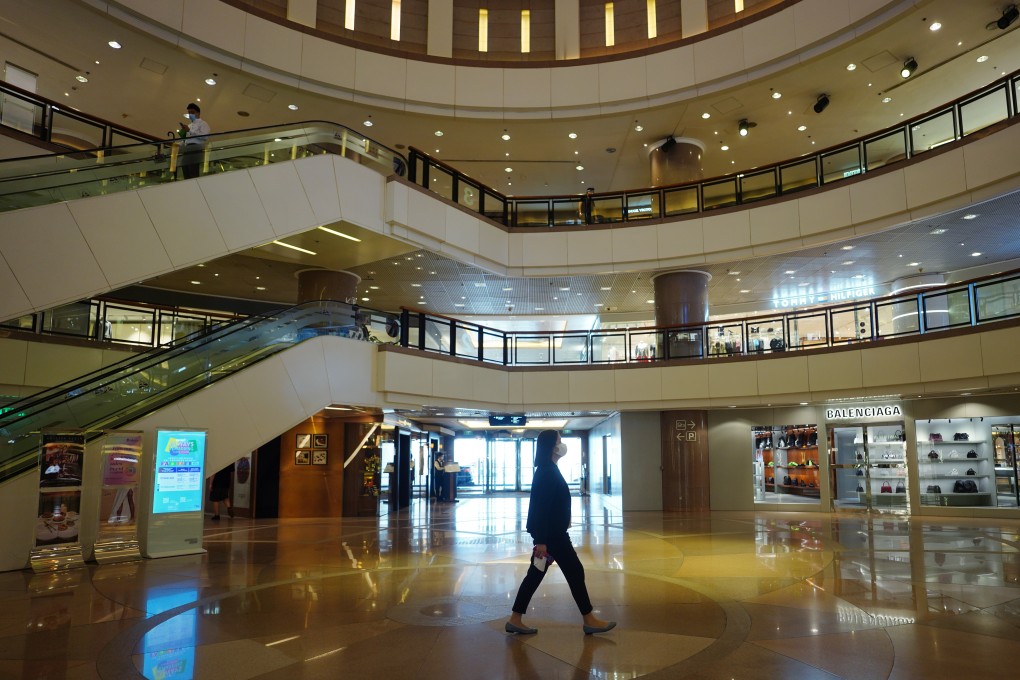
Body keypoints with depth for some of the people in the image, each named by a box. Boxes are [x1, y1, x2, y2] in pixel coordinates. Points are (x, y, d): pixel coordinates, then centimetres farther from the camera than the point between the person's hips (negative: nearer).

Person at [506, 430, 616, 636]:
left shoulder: (549, 470, 12)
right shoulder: (547, 472, -19)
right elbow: (541, 507, -22)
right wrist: (541, 540, -24)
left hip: (552, 531, 10)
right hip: (550, 533, -10)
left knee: (535, 574, 11)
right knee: (575, 571, 1)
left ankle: (515, 620, 15)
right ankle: (589, 620, 13)